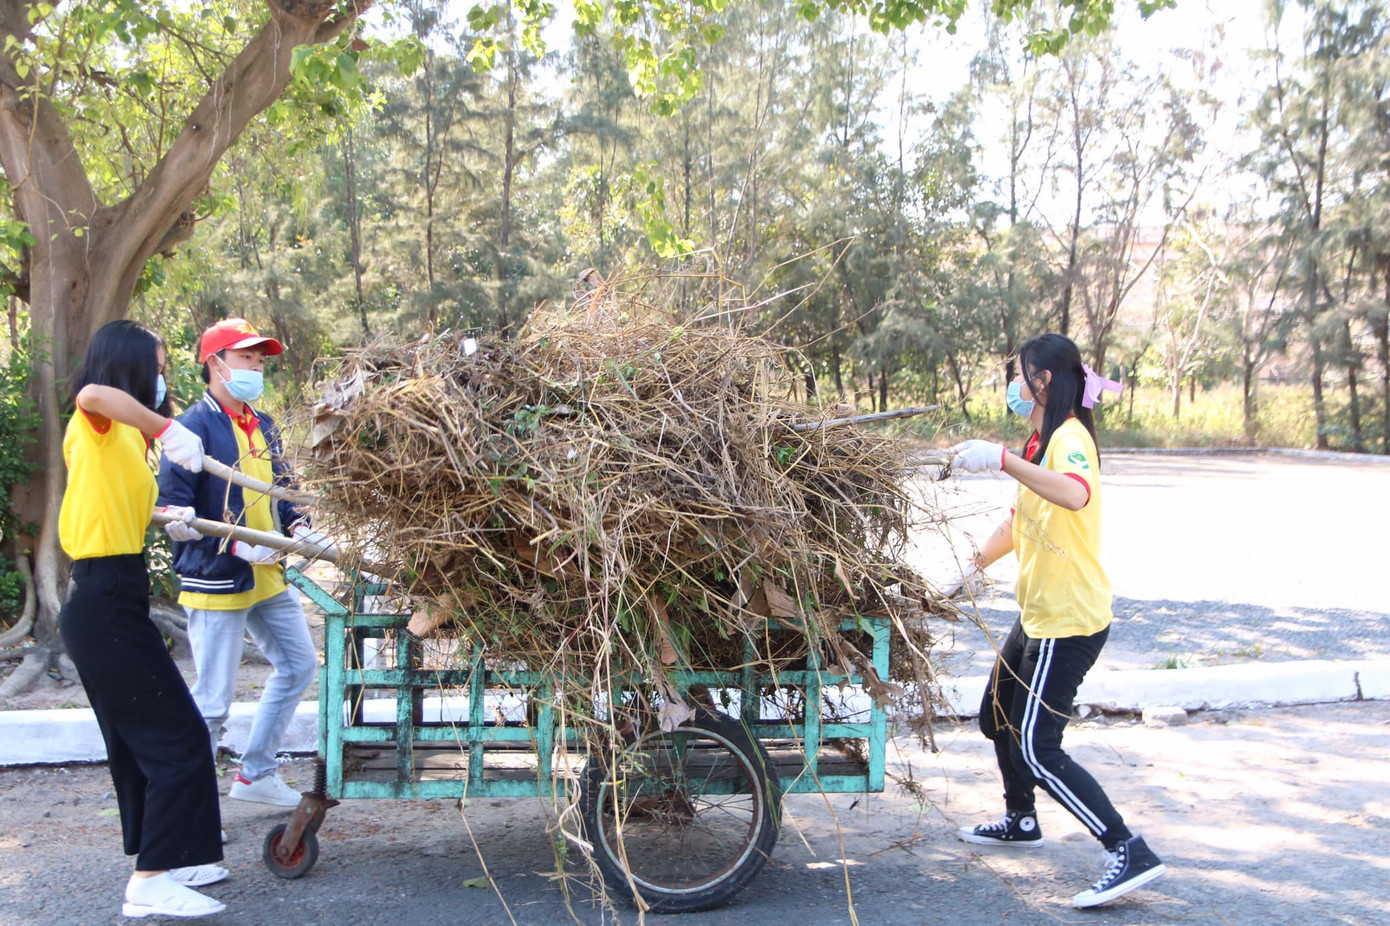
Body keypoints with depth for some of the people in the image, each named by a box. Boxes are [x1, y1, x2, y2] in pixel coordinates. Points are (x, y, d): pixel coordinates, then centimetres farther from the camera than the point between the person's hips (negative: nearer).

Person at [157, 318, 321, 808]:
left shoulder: (262, 425, 10)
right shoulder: (194, 427, -14)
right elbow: (173, 514, -17)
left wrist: (297, 526, -2)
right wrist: (236, 547, -24)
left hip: (268, 578, 9)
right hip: (215, 583, -9)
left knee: (298, 664, 17)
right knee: (212, 701, -3)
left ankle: (255, 773, 30)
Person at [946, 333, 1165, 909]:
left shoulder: (1069, 438, -18)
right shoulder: (1042, 441, 15)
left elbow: (1076, 495, -42)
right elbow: (1019, 518, 26)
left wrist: (1003, 461, -47)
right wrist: (975, 564, 23)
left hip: (1069, 621, -10)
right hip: (1040, 614, 10)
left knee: (1037, 750, -10)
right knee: (997, 716, 22)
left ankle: (1131, 854, -5)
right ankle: (1020, 821, 41)